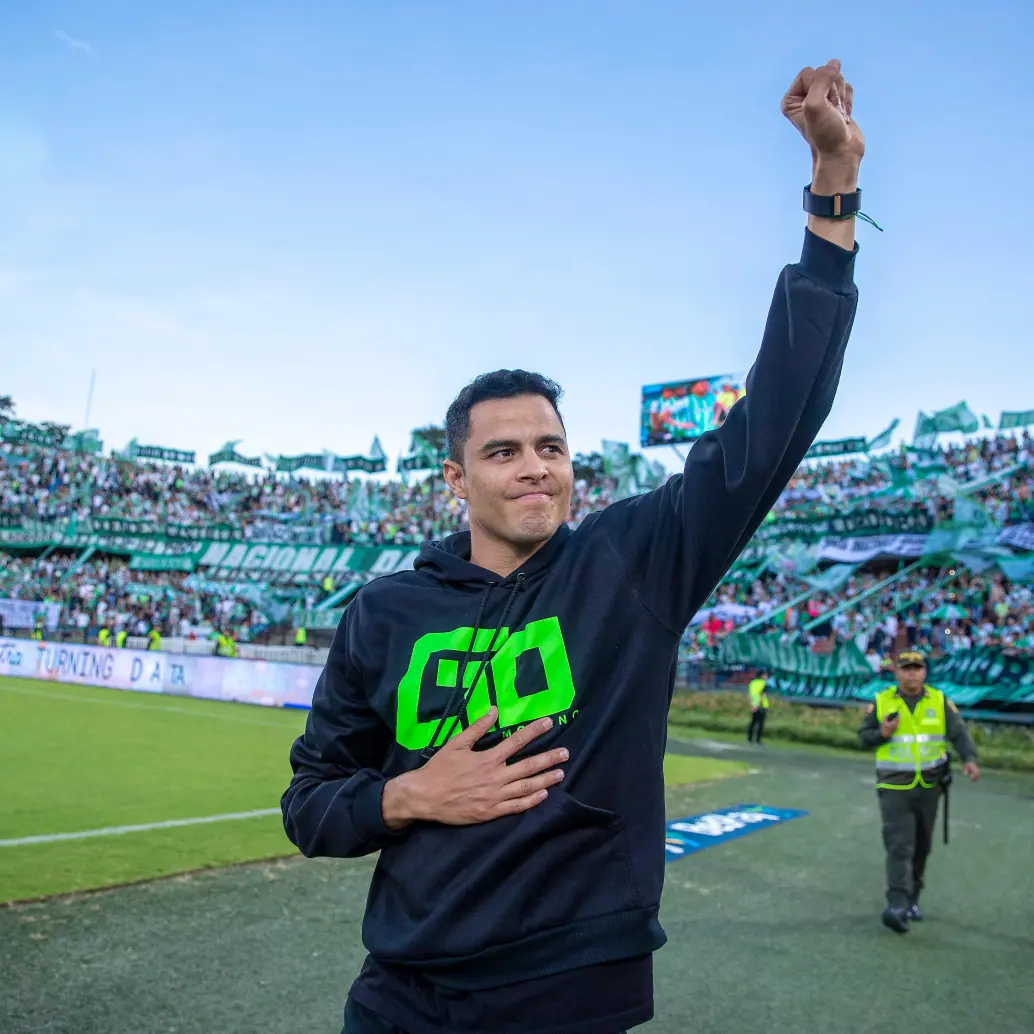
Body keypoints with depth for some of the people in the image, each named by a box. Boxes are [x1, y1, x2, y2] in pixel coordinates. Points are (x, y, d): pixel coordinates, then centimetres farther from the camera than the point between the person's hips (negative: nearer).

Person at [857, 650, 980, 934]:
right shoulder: (882, 702, -2)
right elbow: (864, 736, 5)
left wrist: (970, 759, -22)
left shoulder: (939, 701, 1)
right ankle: (897, 905, -19)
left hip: (928, 787, 3)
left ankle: (912, 899, 29)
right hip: (894, 787, -3)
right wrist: (882, 733, -16)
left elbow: (959, 733, -4)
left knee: (921, 847, 13)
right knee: (899, 847, -13)